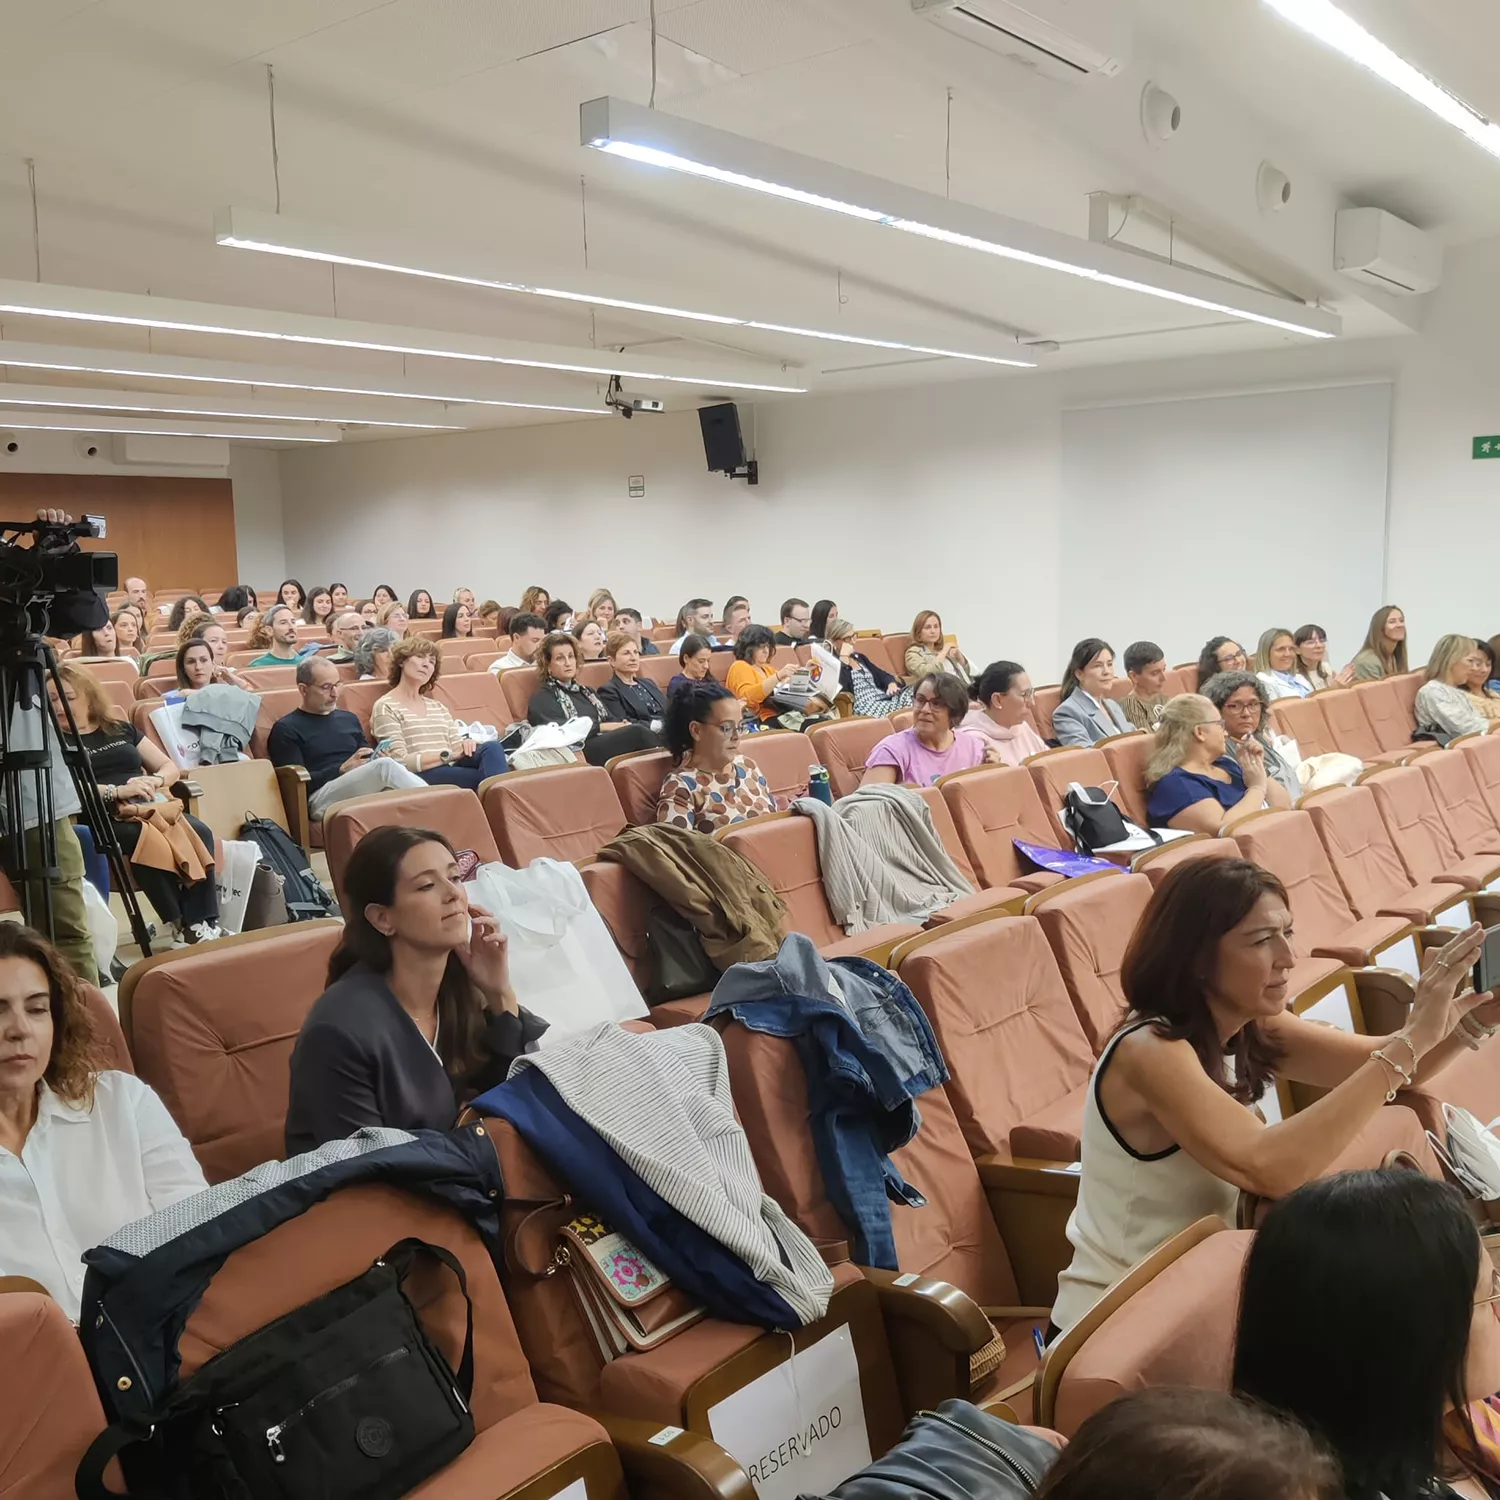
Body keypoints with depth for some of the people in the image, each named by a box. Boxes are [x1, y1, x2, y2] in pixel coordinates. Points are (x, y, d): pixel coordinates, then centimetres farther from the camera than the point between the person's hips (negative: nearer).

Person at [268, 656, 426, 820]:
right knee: (385, 766, -31)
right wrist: (342, 769, -12)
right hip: (321, 798, -5)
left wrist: (378, 757, 0)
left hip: (363, 791, 5)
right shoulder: (286, 729, 7)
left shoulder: (348, 718, 25)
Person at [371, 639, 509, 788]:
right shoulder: (385, 707, 6)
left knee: (492, 747, -29)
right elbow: (401, 762, -7)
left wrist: (466, 746, -8)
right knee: (487, 776, -34)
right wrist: (447, 755, -16)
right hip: (420, 777, -6)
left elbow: (457, 746, 17)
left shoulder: (438, 707, 28)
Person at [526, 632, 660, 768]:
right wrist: (601, 727, -9)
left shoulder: (586, 691, 32)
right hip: (580, 752, -6)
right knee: (637, 732, -30)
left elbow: (611, 721, 18)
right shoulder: (542, 699, 9)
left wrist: (621, 724, -6)